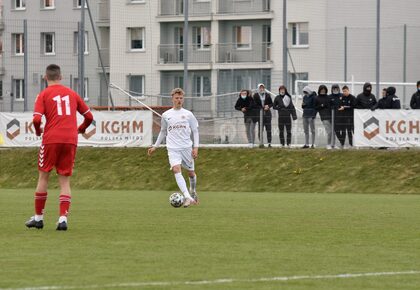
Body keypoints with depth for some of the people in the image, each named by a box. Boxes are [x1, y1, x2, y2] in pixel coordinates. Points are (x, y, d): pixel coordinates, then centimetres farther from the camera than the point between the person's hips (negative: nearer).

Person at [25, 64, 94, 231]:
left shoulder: (43, 95, 2)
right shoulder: (71, 93, 13)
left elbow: (37, 119, -11)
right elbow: (89, 116, 14)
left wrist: (38, 131, 10)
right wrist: (80, 129, 32)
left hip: (51, 139, -2)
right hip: (70, 140, 2)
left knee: (43, 176, 11)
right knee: (65, 180, 6)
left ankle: (38, 217, 17)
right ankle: (63, 218, -6)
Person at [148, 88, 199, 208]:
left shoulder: (188, 114, 3)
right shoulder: (166, 115, 7)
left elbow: (195, 131, 7)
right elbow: (163, 132, 19)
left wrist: (195, 147, -2)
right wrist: (155, 146, 18)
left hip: (187, 147, 0)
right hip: (173, 148, 0)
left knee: (191, 172, 10)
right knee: (176, 170, -21)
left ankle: (193, 192, 40)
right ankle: (188, 198, -30)